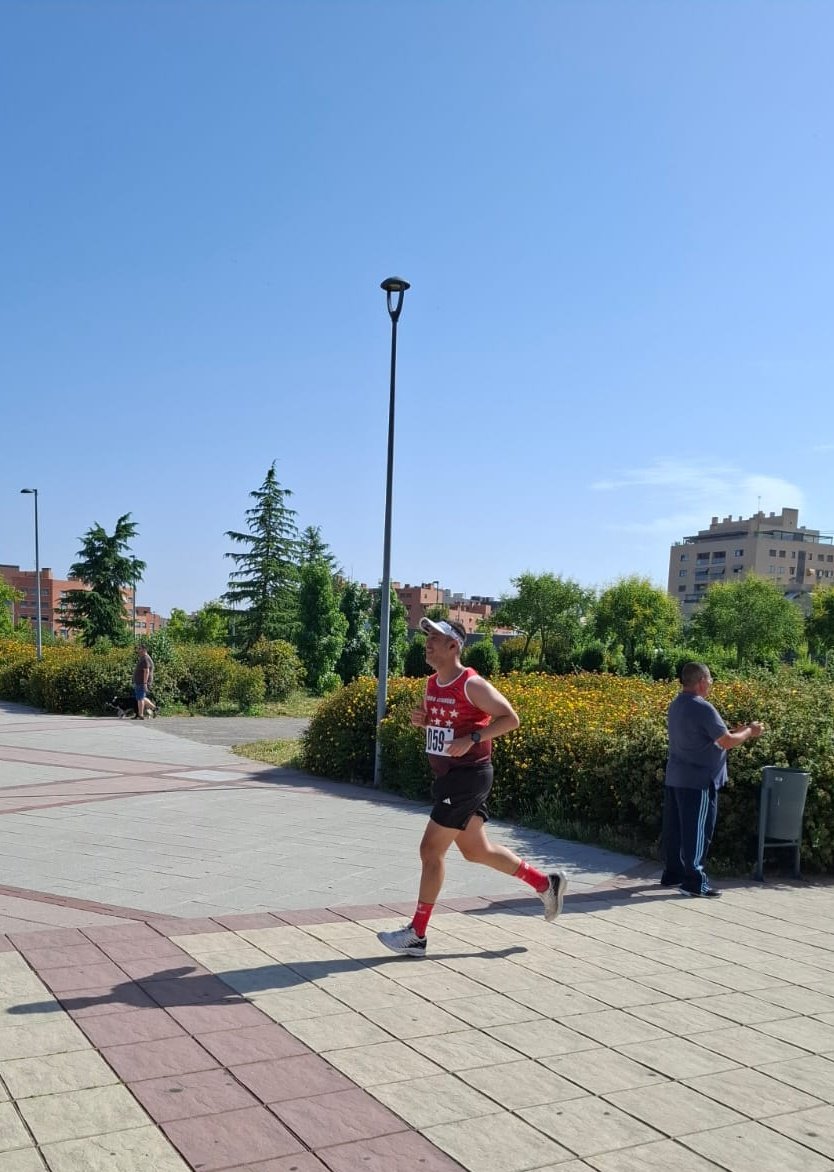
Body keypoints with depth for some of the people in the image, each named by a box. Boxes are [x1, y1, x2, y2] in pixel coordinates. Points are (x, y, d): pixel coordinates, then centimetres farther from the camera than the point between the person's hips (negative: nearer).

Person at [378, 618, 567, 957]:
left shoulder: (472, 685, -16)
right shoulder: (432, 684, 9)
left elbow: (510, 718, -16)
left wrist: (472, 739, -25)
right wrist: (421, 720, 2)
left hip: (468, 776, -9)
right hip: (448, 776, 9)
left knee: (431, 850, -6)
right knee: (476, 850, 16)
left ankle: (416, 935, 6)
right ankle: (546, 883, 31)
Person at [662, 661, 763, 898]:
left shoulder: (676, 706, 11)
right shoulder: (703, 708, -19)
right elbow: (727, 742, -18)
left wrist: (737, 731, 19)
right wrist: (750, 732, 0)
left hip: (676, 778, 9)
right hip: (698, 780, -9)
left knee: (675, 828, 13)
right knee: (697, 831, -3)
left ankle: (672, 874, 22)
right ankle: (694, 882, 0)